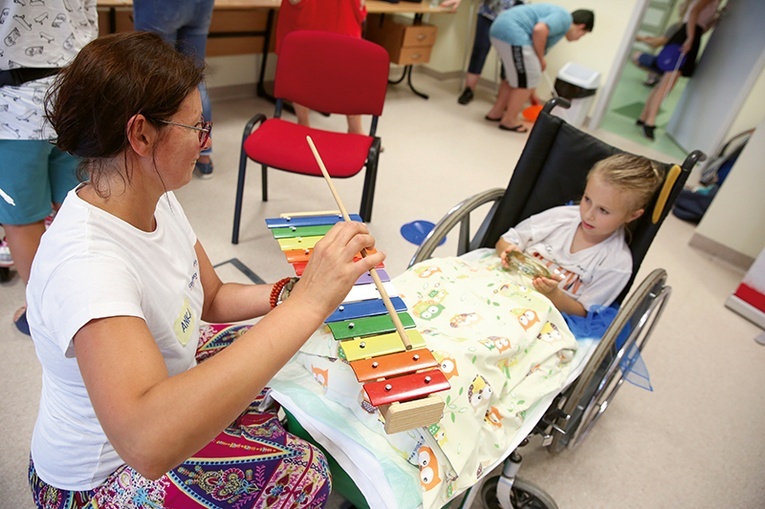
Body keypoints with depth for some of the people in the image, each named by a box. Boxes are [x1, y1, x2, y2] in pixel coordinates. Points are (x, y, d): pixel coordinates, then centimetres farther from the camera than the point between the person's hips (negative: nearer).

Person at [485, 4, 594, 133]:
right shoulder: (565, 18, 1)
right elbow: (539, 30, -18)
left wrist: (532, 94, 37)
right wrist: (541, 59, -5)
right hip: (512, 32, -10)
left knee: (516, 77, 23)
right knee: (529, 79, 1)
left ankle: (496, 112, 29)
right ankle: (509, 121, 9)